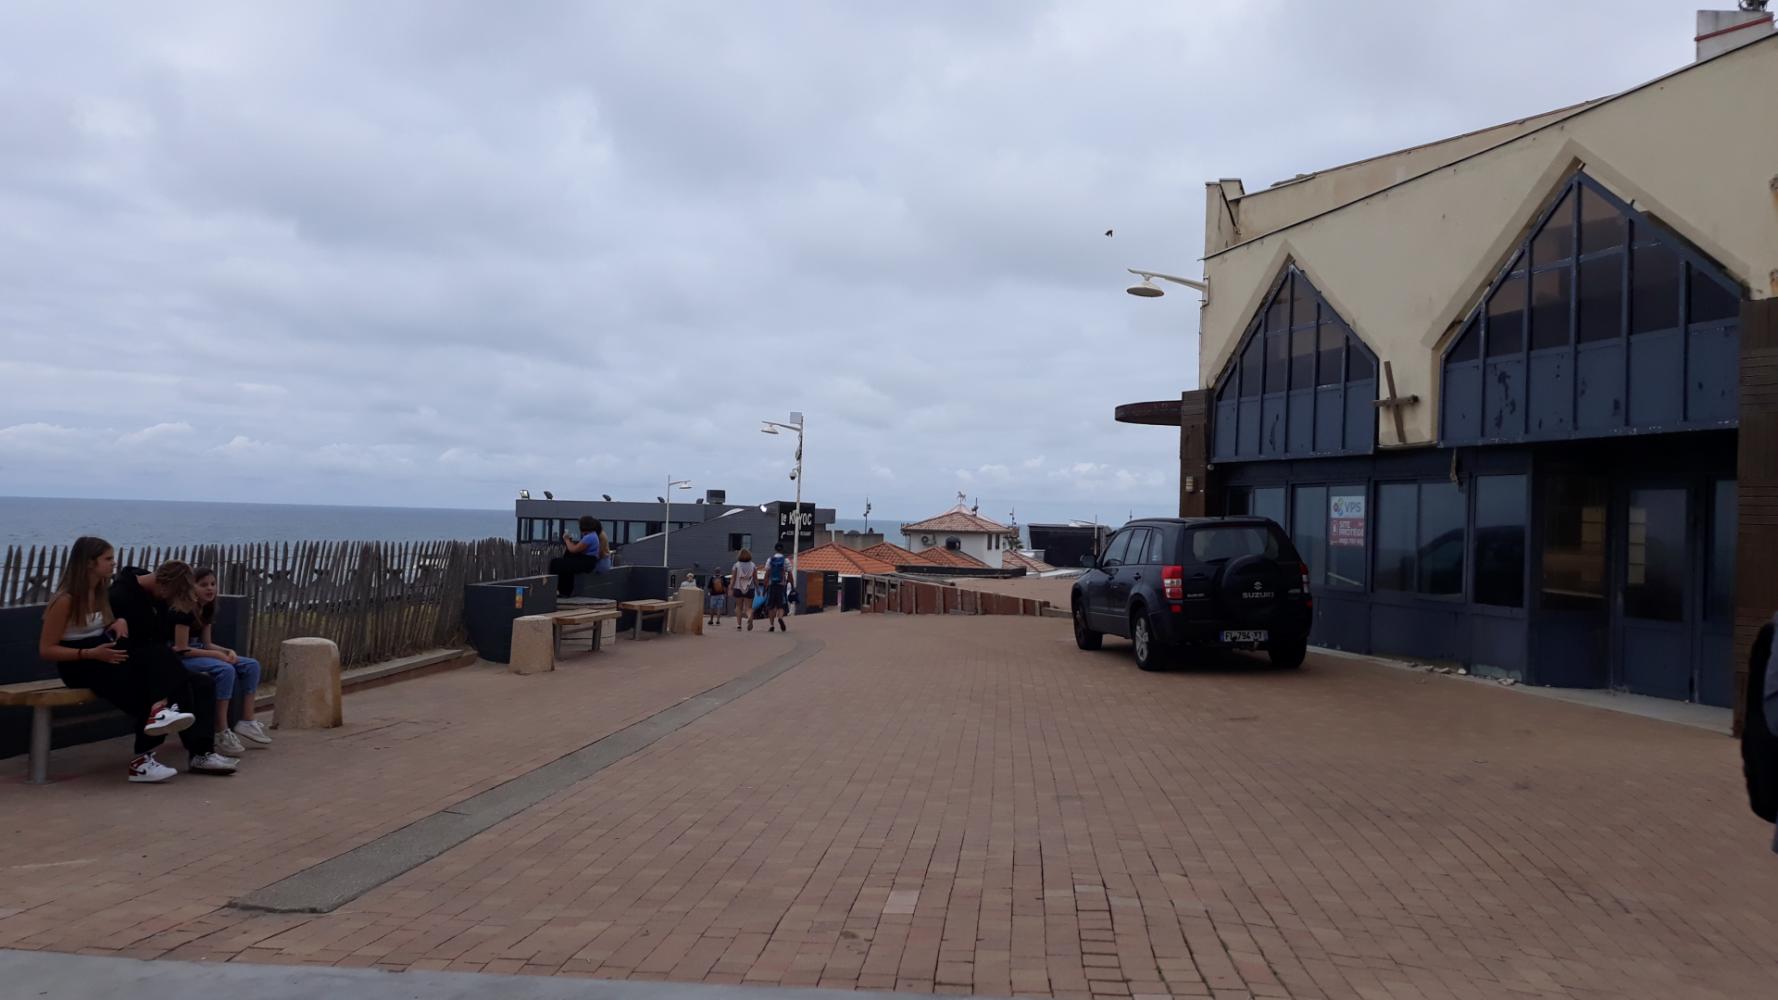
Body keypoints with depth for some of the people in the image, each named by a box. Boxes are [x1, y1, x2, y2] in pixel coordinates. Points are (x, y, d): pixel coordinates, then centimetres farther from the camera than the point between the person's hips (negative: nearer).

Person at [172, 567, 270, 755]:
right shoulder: (185, 610, -17)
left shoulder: (206, 609, 10)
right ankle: (221, 733, -29)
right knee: (225, 670, -33)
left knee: (251, 665, -3)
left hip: (200, 654, 10)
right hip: (181, 660, -10)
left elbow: (206, 644, 12)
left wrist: (227, 651, -8)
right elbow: (181, 649, -21)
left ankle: (247, 722, -4)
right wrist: (217, 655, -21)